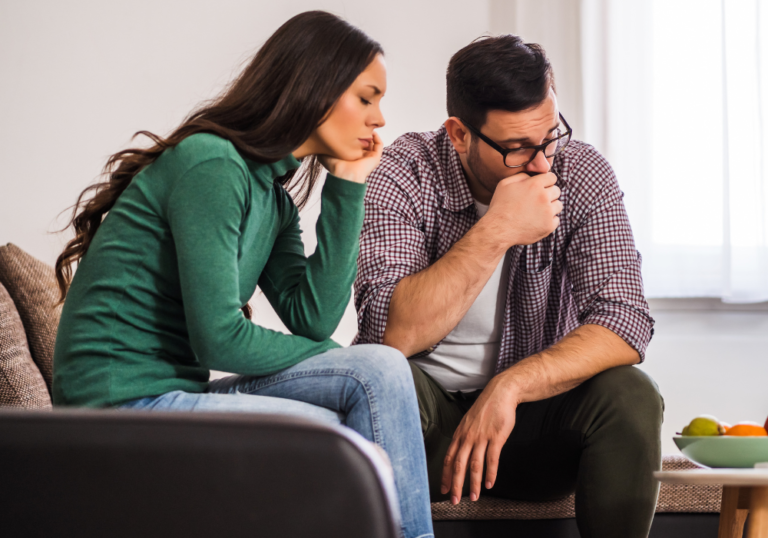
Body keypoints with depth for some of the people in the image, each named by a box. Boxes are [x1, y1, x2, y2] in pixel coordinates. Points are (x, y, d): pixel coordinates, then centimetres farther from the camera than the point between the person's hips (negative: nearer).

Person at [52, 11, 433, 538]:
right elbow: (218, 338, -18)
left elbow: (313, 318, 2)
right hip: (122, 402, -8)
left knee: (380, 370, -9)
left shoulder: (274, 196, 15)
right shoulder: (211, 163, -14)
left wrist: (346, 186, 3)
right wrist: (336, 358, -3)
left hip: (177, 392, 8)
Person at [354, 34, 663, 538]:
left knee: (630, 397, -26)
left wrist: (510, 386, -31)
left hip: (530, 406, 2)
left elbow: (624, 323, -17)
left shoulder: (581, 175, -8)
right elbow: (390, 335, -26)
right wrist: (496, 232, -30)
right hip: (427, 414, -2)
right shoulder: (402, 175, -14)